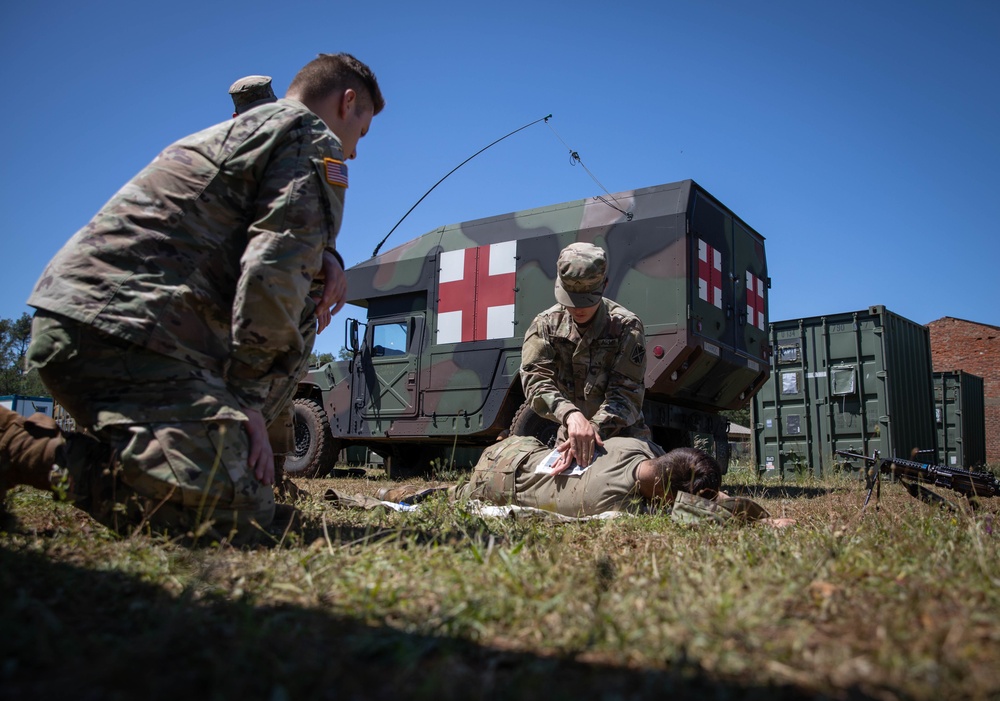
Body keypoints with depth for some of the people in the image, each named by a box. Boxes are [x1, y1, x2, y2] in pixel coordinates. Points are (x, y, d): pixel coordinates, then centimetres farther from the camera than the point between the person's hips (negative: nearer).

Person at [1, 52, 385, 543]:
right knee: (240, 510, -21)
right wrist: (248, 397, -8)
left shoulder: (231, 133, 31)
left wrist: (323, 260, 19)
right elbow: (273, 270, -12)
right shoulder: (316, 143, 2)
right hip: (124, 330, -10)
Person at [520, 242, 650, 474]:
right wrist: (571, 415, -38)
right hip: (568, 436, 2)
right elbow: (535, 379, -18)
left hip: (623, 435, -2)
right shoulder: (546, 324, -5)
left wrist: (593, 429, -37)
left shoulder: (627, 326, -12)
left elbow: (626, 394, -19)